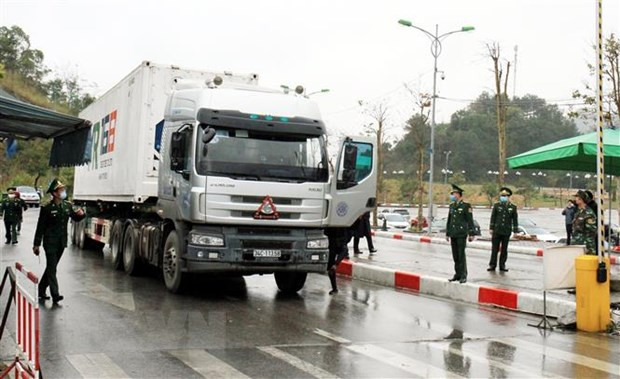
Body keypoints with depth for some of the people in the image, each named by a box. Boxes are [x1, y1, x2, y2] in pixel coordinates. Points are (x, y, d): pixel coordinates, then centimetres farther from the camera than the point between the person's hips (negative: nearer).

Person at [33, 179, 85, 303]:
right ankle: (55, 295, -14)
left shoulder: (67, 205, 5)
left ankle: (41, 291, 29)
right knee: (52, 268, -9)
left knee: (51, 267, 16)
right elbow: (40, 227, -7)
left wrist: (80, 214, -5)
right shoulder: (47, 208, -11)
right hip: (50, 242, -6)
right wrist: (36, 244, -6)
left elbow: (75, 218, 19)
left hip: (61, 242, 6)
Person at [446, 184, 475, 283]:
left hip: (462, 234, -6)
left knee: (461, 255, -7)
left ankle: (463, 276, -2)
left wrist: (471, 234, -10)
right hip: (453, 234, 6)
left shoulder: (466, 206, -5)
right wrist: (447, 233, 18)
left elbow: (470, 221, -6)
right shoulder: (452, 206, 14)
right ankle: (457, 274, 15)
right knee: (455, 256, 8)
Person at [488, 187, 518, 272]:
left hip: (506, 232, 0)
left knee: (504, 249, 6)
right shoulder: (496, 205, 3)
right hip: (497, 231, 0)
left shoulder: (513, 207, 4)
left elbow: (515, 220, 5)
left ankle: (502, 266, 13)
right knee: (494, 248, 1)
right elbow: (493, 217, 4)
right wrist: (491, 228, -1)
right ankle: (492, 265, 6)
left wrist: (515, 231, 2)